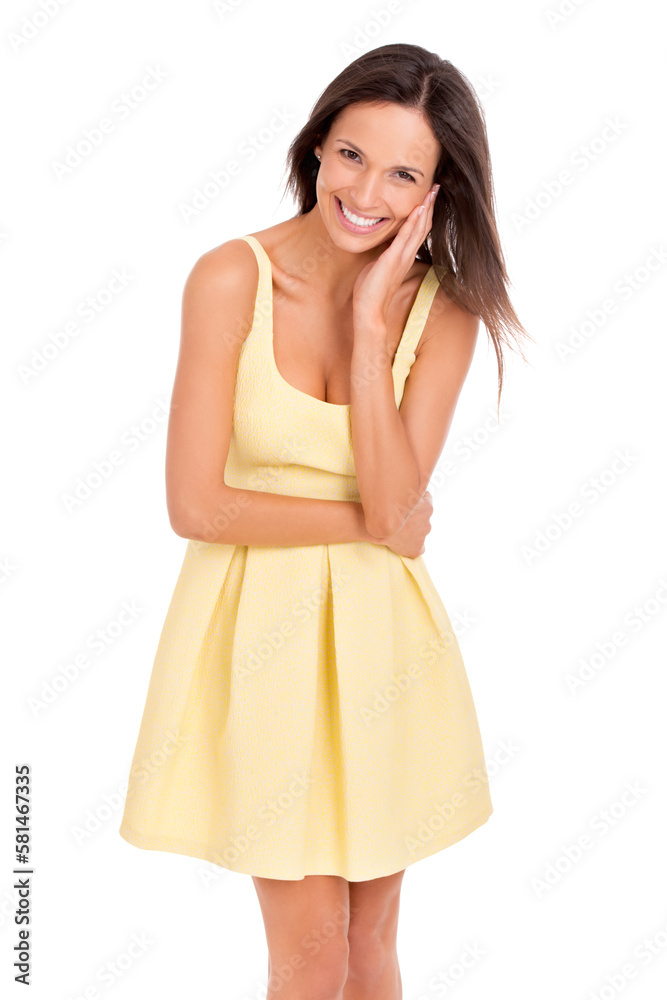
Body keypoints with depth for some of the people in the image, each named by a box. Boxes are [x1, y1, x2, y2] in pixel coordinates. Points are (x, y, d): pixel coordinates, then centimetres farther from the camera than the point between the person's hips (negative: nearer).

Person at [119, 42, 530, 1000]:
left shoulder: (442, 309, -4)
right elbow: (196, 505, -14)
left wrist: (371, 327, -18)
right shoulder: (232, 277, -12)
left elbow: (395, 500, -14)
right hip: (260, 624, -3)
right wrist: (366, 524, -9)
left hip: (377, 631, 3)